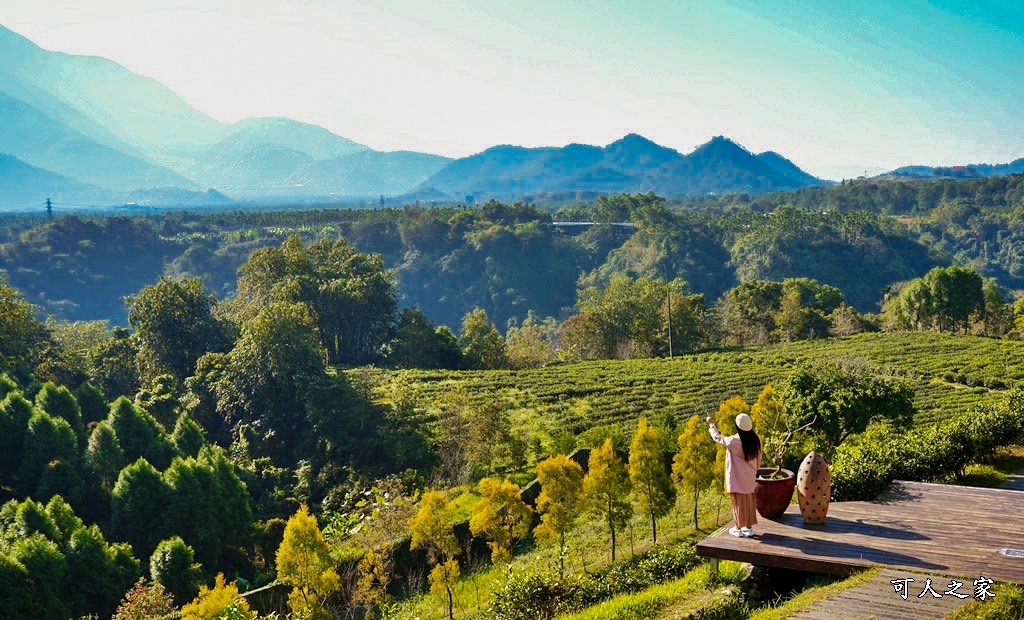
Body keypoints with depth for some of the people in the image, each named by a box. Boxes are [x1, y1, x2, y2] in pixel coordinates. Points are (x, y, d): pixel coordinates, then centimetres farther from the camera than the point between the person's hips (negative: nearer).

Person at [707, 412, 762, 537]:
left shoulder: (734, 441, -22)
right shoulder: (756, 440, -7)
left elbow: (718, 438, -5)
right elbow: (758, 459, 4)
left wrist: (711, 424, 9)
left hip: (736, 479, -4)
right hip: (750, 479, 5)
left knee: (738, 502, 6)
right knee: (749, 502, 14)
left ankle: (738, 528, 15)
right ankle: (749, 527, 21)